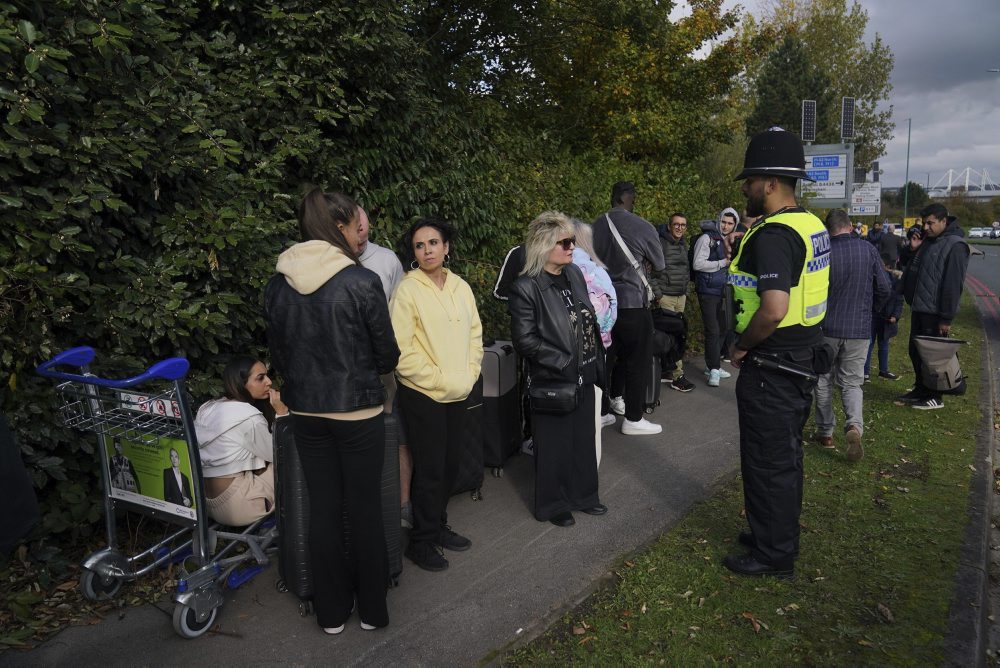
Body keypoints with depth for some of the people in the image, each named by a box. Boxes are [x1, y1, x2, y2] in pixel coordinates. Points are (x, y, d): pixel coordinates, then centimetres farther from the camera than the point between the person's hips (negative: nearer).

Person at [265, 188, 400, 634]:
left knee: (323, 508, 14)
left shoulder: (278, 285, -1)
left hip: (305, 411, 4)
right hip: (358, 410, -4)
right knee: (365, 508, 10)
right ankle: (372, 609, 26)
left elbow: (278, 353, 8)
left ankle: (331, 612, 28)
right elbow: (387, 355, -7)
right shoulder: (362, 282, -15)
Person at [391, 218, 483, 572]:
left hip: (459, 394, 6)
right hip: (423, 395, -5)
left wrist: (468, 377, -1)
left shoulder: (461, 287, 6)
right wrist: (440, 381, -14)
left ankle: (438, 526, 34)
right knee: (430, 469, 3)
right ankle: (421, 541, 21)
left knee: (451, 464, 14)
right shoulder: (407, 290, -11)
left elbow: (475, 335, 11)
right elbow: (402, 350, -15)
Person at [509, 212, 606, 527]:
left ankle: (582, 495, 37)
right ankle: (552, 504, 28)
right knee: (554, 446, 9)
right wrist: (564, 363, -19)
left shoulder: (574, 274, 4)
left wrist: (596, 363, 9)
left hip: (583, 377, 7)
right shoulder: (526, 288, -17)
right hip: (553, 381, -7)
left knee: (584, 439, 18)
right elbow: (525, 340, -20)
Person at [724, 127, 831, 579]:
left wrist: (742, 346, -18)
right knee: (786, 457, 21)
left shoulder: (772, 236, -23)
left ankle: (773, 555, 21)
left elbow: (774, 309, -33)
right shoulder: (811, 226, 9)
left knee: (768, 463, 5)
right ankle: (779, 535, 38)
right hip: (803, 361, 10)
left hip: (771, 368, -10)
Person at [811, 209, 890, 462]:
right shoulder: (868, 250, -4)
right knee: (852, 383, 10)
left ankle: (825, 432, 21)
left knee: (824, 381, 14)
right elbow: (883, 289, 1)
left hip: (827, 328, -1)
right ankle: (854, 426, -14)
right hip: (859, 330, 2)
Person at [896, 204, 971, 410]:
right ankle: (920, 390, 28)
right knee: (915, 351, 15)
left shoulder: (955, 245, -15)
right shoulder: (928, 242, 12)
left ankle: (934, 397, 12)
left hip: (935, 312, -8)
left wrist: (947, 317, -19)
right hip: (919, 308, 8)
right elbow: (913, 271, 23)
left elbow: (953, 284, -19)